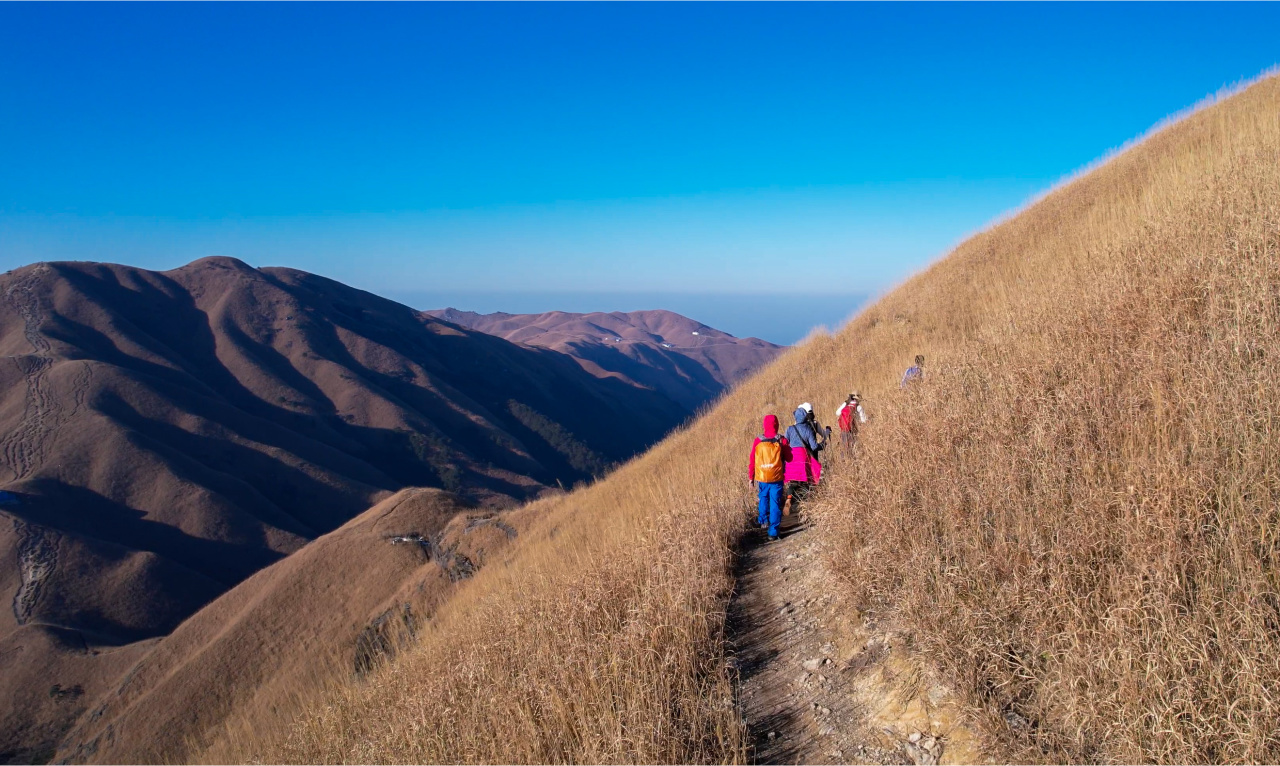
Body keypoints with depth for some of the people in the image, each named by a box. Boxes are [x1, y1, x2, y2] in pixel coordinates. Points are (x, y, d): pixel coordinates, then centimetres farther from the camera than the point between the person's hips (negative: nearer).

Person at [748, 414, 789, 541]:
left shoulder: (758, 441, -3)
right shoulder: (781, 441, -6)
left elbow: (752, 460, 1)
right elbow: (789, 458, 1)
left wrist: (751, 478, 10)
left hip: (761, 478, 1)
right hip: (777, 478, -1)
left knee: (763, 498, 27)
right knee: (775, 504, 4)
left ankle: (763, 520, 18)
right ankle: (773, 532, 3)